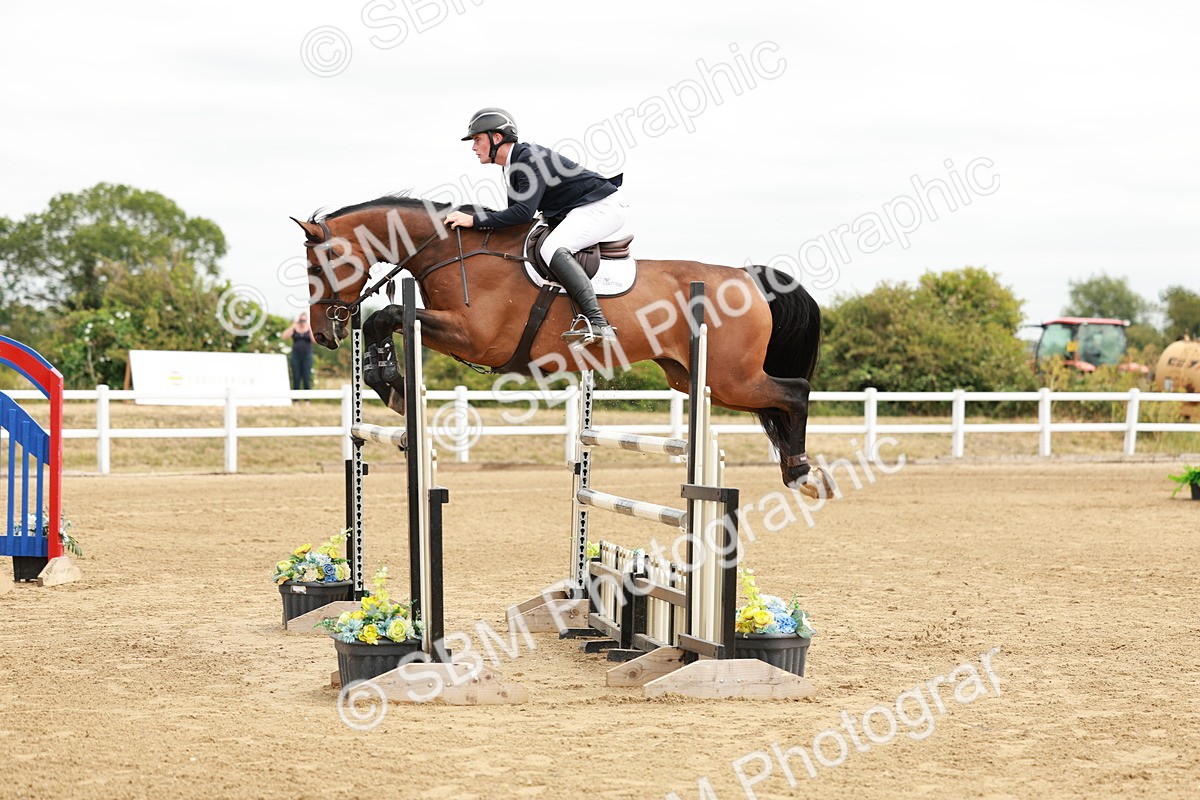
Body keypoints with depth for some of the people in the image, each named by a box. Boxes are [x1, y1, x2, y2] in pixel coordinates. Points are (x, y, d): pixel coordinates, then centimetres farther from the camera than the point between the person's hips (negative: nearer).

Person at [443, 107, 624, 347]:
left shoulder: (531, 159, -21)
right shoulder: (513, 166, 10)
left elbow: (524, 212, -30)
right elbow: (517, 213, 16)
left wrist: (475, 220, -28)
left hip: (602, 207, -11)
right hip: (574, 213, 11)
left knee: (552, 249, -30)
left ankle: (598, 324, -38)